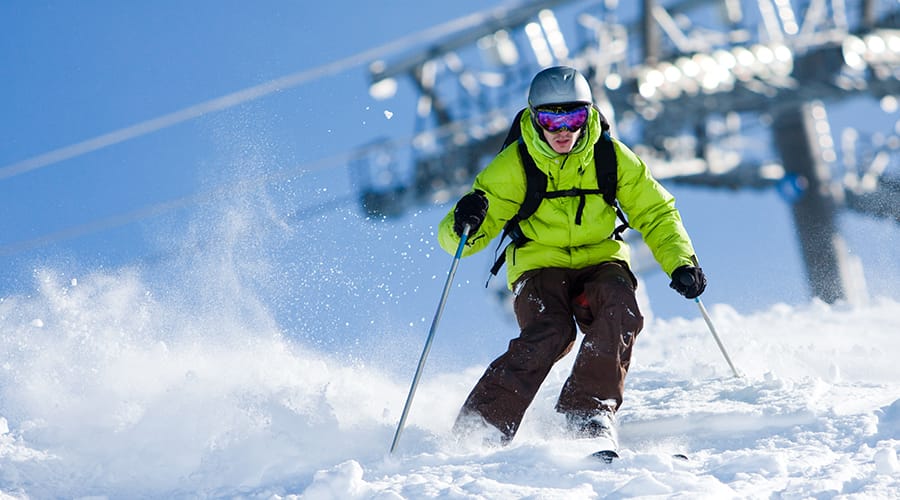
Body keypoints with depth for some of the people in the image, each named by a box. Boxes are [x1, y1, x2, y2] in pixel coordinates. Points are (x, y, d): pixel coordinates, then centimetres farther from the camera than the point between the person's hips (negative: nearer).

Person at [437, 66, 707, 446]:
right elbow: (455, 238, -10)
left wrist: (681, 262, -12)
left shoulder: (612, 157, -6)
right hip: (539, 266, -2)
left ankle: (588, 409, -22)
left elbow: (655, 213, 4)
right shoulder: (513, 166, -11)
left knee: (621, 312, -32)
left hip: (600, 261, 2)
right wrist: (465, 225, -35)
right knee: (550, 333, -31)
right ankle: (477, 429, -26)